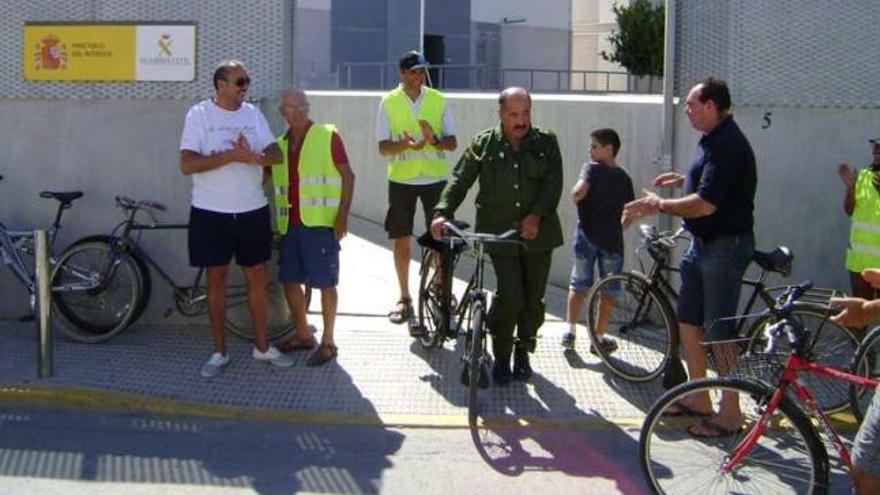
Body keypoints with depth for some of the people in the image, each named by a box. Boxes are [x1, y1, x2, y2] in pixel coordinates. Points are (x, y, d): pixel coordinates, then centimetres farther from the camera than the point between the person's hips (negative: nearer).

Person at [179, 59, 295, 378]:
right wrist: (231, 155, -22)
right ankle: (220, 352, 17)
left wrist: (253, 157, -21)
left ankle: (262, 347, 22)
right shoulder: (200, 114, -6)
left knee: (257, 278, 9)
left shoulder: (253, 113, 7)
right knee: (216, 280, 6)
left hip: (252, 211, 4)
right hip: (212, 213, -4)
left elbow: (276, 154, 0)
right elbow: (187, 164, -15)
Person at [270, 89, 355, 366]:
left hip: (320, 223, -6)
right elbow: (264, 175, 22)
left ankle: (328, 343, 9)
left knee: (325, 282, -1)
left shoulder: (327, 136, -2)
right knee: (289, 280, 11)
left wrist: (342, 215, -12)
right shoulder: (280, 145, 14)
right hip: (290, 224, 6)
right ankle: (303, 335, 27)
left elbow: (348, 175, -4)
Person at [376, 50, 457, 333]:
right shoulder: (389, 103, 0)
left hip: (435, 178, 0)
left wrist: (434, 140, -20)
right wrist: (407, 144, -23)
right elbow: (383, 147, -3)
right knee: (401, 238, 5)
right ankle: (404, 298, 17)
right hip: (401, 179, 0)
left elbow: (452, 142, 1)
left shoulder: (438, 100, 1)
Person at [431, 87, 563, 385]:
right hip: (500, 234, -2)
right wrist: (442, 212, -16)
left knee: (533, 299, 8)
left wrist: (536, 215, -21)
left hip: (538, 234, 2)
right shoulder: (483, 145, 2)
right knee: (510, 297, -12)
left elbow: (553, 182, -6)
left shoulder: (546, 143, 3)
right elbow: (461, 180, -1)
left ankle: (523, 352, 30)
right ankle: (501, 356, 9)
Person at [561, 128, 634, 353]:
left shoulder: (592, 168, -6)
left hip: (586, 235, -2)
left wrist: (575, 196, -3)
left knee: (579, 284, 13)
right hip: (612, 239, 2)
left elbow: (579, 191, -24)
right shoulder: (624, 177, 7)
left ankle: (570, 331, 11)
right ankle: (599, 338, 12)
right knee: (608, 290, 10)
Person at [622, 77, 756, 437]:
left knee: (719, 332, -4)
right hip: (702, 244, 11)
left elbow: (705, 203, -27)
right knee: (687, 322, 15)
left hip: (725, 246, -11)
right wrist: (684, 179, 16)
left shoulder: (728, 144, -20)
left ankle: (731, 413, 7)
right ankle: (698, 399, 26)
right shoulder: (714, 140, 12)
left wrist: (658, 206, -17)